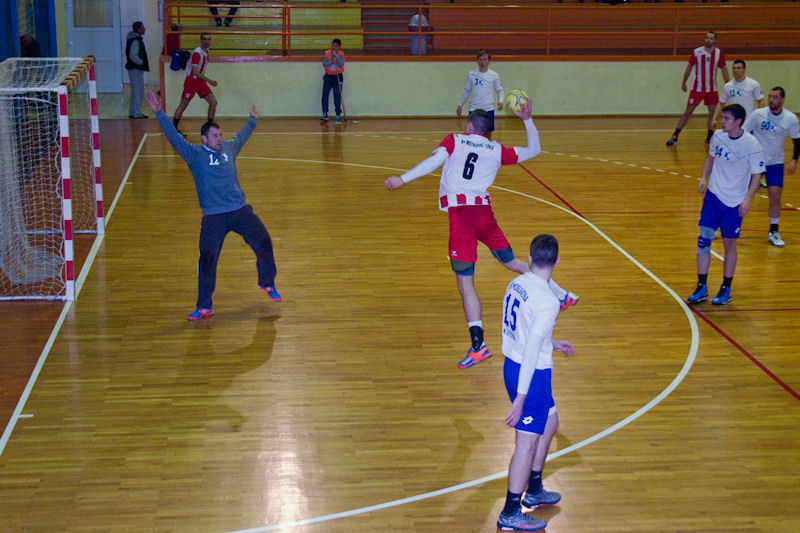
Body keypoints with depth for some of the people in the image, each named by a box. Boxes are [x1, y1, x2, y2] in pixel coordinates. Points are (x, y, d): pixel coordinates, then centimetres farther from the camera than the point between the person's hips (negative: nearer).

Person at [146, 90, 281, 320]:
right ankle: (204, 307, 0)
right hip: (213, 217, -5)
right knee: (207, 259, -11)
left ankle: (267, 283, 34)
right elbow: (174, 138, -13)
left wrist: (252, 121, 49)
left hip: (241, 211, 5)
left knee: (264, 244, 7)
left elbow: (241, 137, 33)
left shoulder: (228, 148, 11)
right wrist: (159, 114, -21)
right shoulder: (196, 155, -3)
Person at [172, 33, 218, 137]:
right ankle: (174, 129, 12)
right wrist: (209, 80, -25)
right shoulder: (197, 53, -21)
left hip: (201, 81, 8)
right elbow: (195, 72, -25)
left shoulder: (206, 51, 6)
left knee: (213, 102, -1)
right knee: (183, 105, 1)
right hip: (191, 81, -8)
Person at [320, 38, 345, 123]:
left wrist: (336, 56, -24)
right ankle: (325, 114, 5)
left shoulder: (341, 54, -4)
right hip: (328, 76, 2)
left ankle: (338, 115, 7)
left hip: (337, 77, -2)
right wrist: (331, 62, -24)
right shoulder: (327, 53, 0)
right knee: (325, 95, -3)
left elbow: (341, 65, -17)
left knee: (337, 97, 0)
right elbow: (324, 64, -9)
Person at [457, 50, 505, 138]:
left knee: (488, 133, 4)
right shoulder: (471, 74, 4)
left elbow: (499, 90, 8)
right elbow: (466, 90, 14)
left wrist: (500, 101, -11)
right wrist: (460, 104, 13)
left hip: (488, 109, -1)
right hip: (473, 109, 1)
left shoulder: (494, 75, 0)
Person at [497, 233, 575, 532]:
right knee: (527, 442, 2)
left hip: (512, 365, 9)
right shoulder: (547, 302, -23)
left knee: (549, 423, 25)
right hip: (531, 375, -9)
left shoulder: (516, 284, 2)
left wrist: (551, 345, 26)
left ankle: (534, 491, 39)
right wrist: (520, 398, -22)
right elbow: (531, 352, -25)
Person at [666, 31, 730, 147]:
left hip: (712, 89, 3)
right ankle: (675, 136, 4)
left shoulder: (719, 53, -1)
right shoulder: (696, 52, -7)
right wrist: (683, 82, 9)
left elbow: (724, 69, 8)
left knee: (713, 112, 1)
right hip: (697, 88, -3)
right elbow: (689, 67, 4)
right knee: (688, 112, -3)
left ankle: (710, 137, 15)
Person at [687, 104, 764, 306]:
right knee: (704, 238, -2)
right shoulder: (718, 136, -1)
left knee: (730, 244, 5)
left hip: (734, 202, -4)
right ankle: (701, 288, 5)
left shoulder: (751, 145, -14)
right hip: (713, 194, 4)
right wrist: (704, 178, 1)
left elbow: (757, 174, -8)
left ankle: (726, 289, 18)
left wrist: (747, 200, -18)